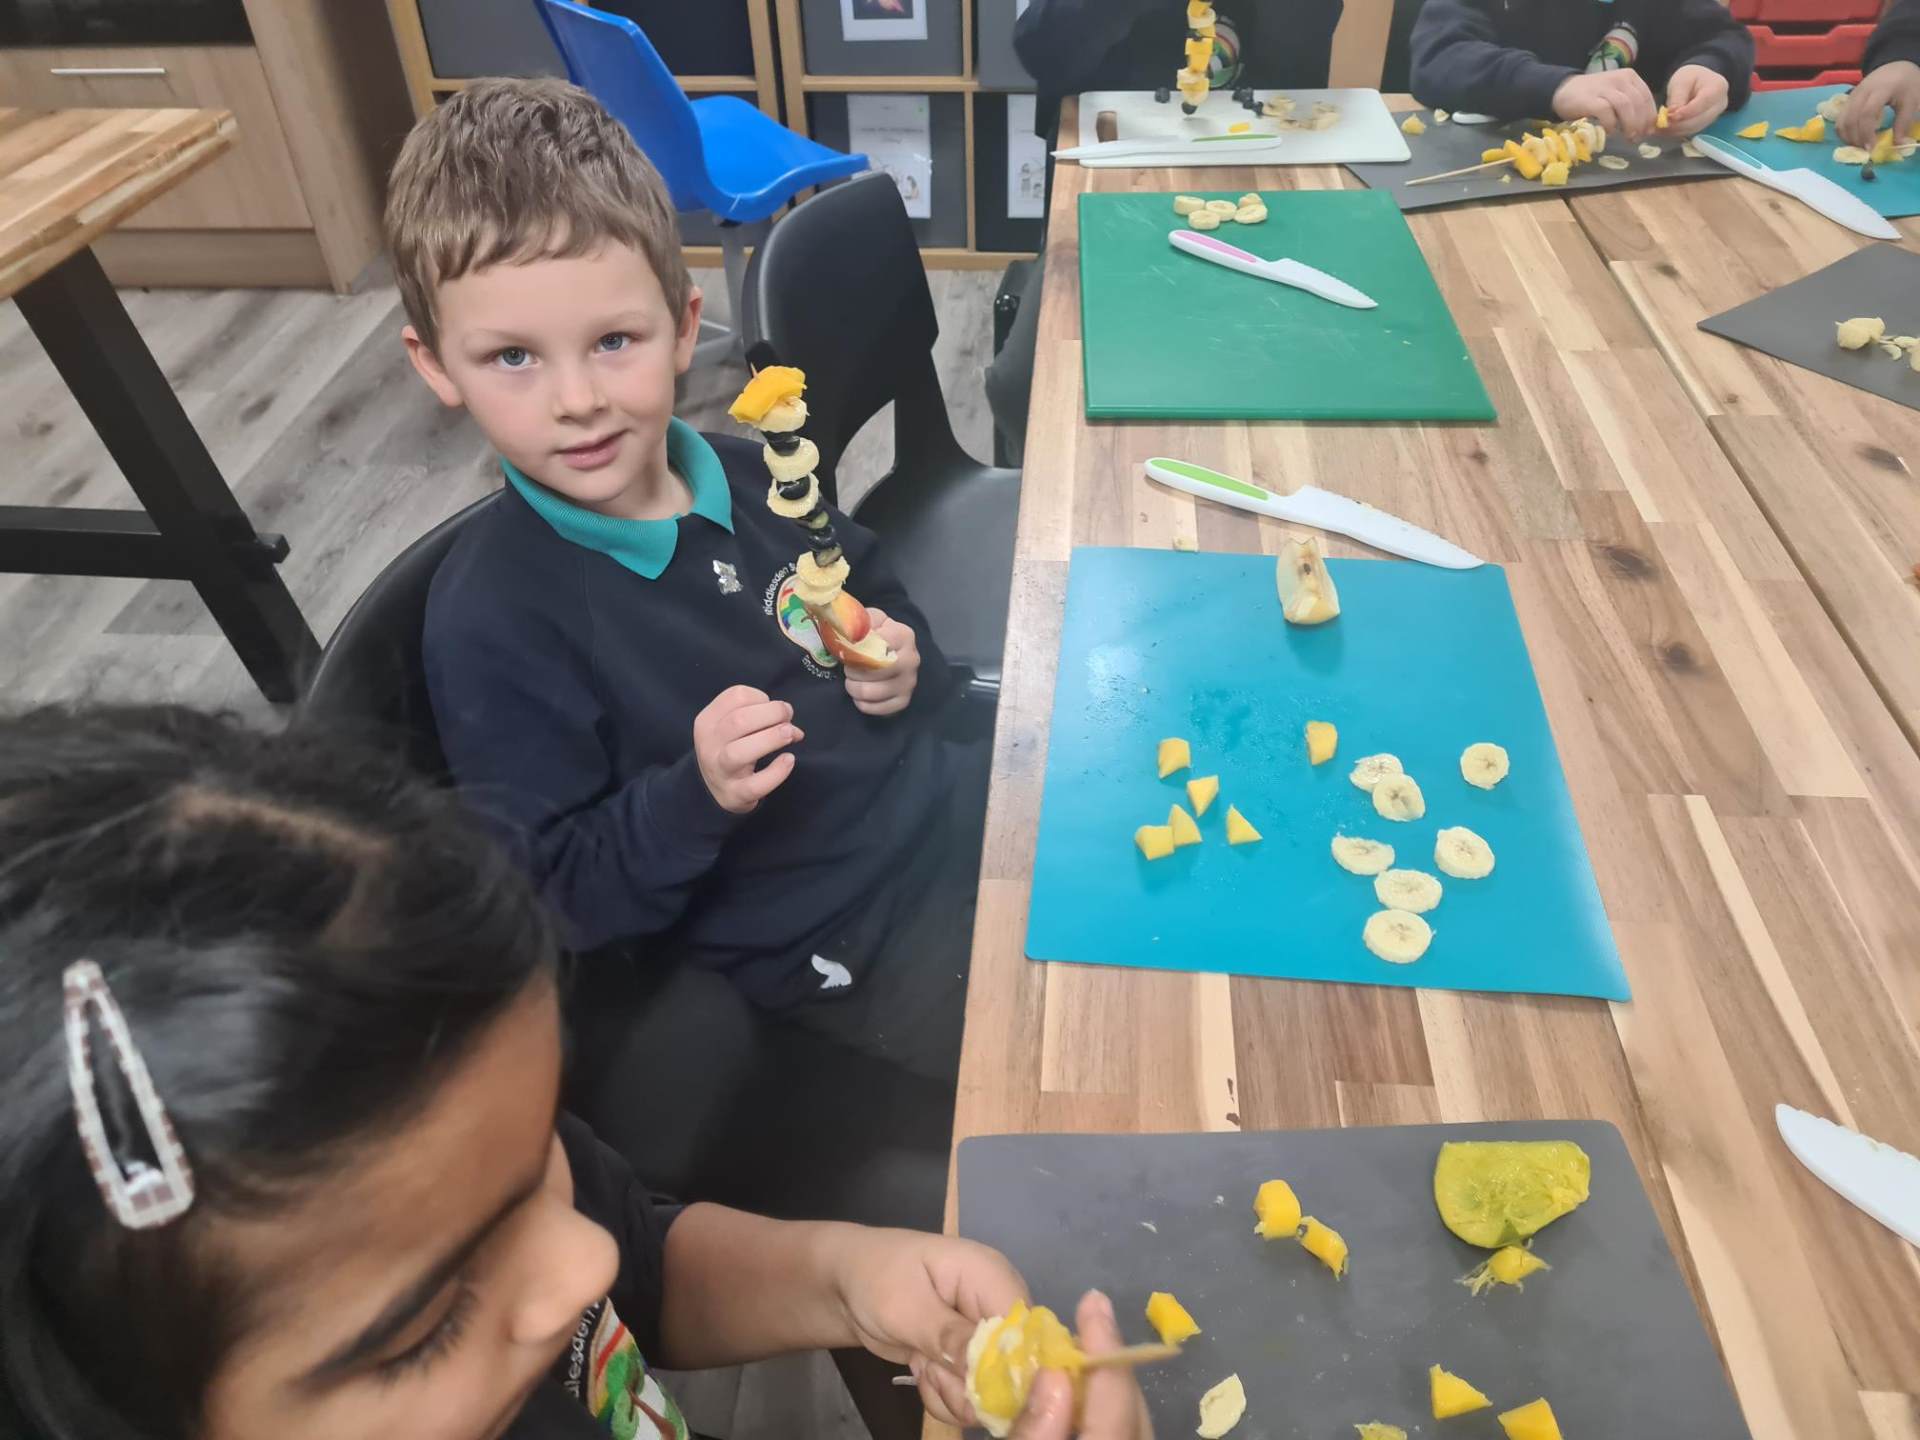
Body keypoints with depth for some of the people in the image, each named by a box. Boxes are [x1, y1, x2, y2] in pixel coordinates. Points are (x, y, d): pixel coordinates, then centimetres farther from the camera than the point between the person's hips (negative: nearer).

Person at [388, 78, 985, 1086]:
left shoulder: (754, 477, -2)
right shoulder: (490, 623, -19)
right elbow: (557, 903, -14)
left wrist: (901, 665, -5)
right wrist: (697, 795, -30)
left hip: (948, 805, 6)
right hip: (837, 943, -6)